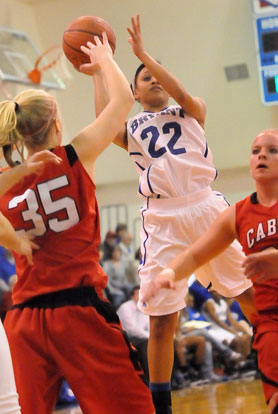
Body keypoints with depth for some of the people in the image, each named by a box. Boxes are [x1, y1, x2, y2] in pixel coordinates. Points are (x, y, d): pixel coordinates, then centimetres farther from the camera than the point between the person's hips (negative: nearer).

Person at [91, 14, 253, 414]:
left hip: (206, 207, 1)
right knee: (161, 318, -2)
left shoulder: (192, 112, 16)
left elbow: (182, 93, -7)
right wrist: (98, 72, 3)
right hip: (162, 218, 0)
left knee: (251, 294, 7)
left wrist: (142, 53, -9)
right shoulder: (131, 129, 15)